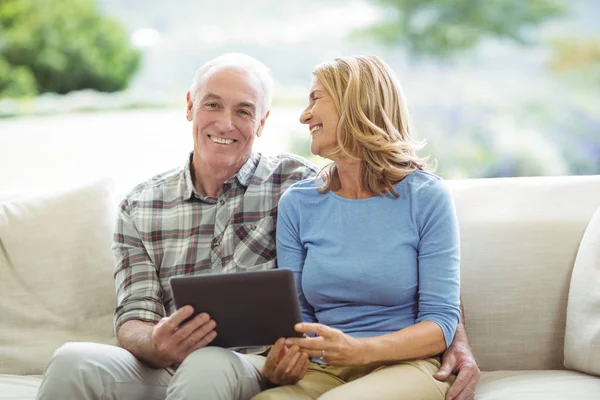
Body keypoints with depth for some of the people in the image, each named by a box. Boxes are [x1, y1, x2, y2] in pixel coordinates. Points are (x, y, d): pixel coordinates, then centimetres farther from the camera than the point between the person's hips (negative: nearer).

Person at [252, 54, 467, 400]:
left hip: (406, 365, -3)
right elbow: (294, 317, 10)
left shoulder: (426, 197, -1)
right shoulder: (297, 203, 10)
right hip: (322, 372, 3)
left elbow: (441, 321, -5)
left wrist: (361, 349, -24)